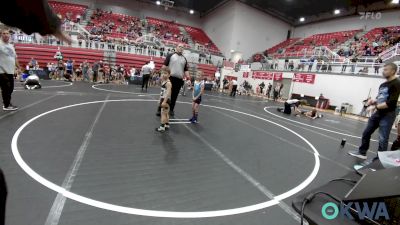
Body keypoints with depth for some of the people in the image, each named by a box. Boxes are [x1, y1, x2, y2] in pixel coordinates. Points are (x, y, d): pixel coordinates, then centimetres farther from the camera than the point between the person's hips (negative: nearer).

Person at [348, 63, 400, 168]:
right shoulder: (383, 84, 11)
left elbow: (391, 102, -21)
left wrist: (376, 106, -17)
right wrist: (374, 101, 0)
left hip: (388, 115, -9)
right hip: (378, 113, 9)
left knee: (383, 139, -3)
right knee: (366, 133, 15)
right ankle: (362, 152, 30)